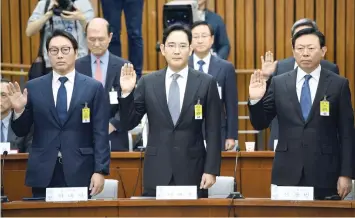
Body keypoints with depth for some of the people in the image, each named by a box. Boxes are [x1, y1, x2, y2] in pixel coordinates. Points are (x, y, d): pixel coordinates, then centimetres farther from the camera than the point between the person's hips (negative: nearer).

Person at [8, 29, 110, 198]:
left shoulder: (94, 88, 3)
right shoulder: (33, 87, 7)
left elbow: (100, 134, 0)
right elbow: (21, 131, 9)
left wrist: (100, 170, -9)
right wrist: (19, 110, -10)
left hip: (80, 173, -1)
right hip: (43, 173, 1)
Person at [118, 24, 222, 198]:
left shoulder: (206, 83, 1)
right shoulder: (148, 83, 4)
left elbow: (213, 132, 0)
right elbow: (128, 124, 4)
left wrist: (211, 170, -6)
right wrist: (126, 93, -11)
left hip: (192, 171, -1)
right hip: (157, 171, 1)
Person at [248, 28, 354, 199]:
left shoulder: (338, 84, 2)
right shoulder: (279, 83, 5)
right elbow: (260, 124, 7)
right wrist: (255, 100, -12)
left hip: (324, 174, -1)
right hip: (287, 173, 1)